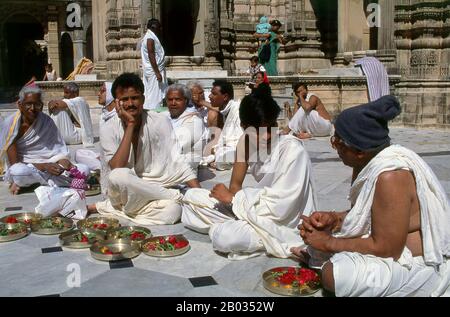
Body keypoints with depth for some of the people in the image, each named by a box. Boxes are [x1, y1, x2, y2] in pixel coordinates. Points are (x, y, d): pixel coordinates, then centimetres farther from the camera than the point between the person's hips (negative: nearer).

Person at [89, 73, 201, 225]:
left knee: (173, 211, -35)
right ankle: (174, 196, -12)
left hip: (155, 191, 0)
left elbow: (177, 163, -9)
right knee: (118, 177, -36)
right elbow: (117, 170, -21)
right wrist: (130, 125, -22)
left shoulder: (160, 122, -7)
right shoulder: (109, 130, -6)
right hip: (125, 193, 0)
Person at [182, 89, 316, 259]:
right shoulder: (246, 141, -4)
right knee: (191, 196, 1)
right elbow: (235, 186, 0)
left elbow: (279, 209, -25)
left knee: (224, 237, -33)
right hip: (255, 209, 7)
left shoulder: (292, 149, -23)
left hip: (285, 224, -7)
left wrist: (231, 198, -16)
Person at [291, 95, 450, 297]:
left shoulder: (391, 176, -29)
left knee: (333, 275, -28)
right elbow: (362, 213, 13)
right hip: (390, 243, 9)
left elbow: (386, 249, -27)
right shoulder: (367, 161, -1)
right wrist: (334, 219, -7)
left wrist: (329, 243, -18)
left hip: (416, 263, -9)